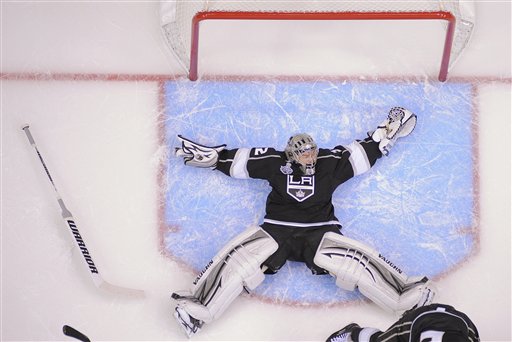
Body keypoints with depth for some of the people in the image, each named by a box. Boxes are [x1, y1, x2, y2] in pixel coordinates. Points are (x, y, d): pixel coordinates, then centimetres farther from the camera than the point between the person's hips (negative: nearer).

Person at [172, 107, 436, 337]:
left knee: (355, 261, -23)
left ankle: (404, 293, -17)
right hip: (276, 232, 0)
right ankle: (198, 305, -24)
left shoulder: (330, 163, 2)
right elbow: (236, 160, 8)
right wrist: (210, 155, 6)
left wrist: (386, 133, 10)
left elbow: (363, 152, 11)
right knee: (238, 259, -23)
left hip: (319, 233, 1)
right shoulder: (274, 162, 0)